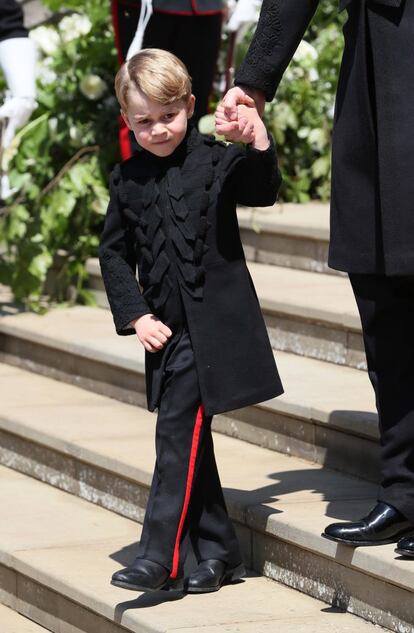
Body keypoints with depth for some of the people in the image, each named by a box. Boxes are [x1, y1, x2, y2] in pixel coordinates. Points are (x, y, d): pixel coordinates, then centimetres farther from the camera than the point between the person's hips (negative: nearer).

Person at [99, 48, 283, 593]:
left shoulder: (215, 160, -6)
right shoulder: (128, 180, 6)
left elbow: (261, 193, -21)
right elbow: (114, 253, 11)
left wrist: (260, 150, -40)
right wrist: (136, 316, 0)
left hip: (213, 322, -5)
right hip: (166, 328, 5)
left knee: (179, 431, -10)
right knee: (189, 436, 10)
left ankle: (161, 556, -7)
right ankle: (217, 551, 20)